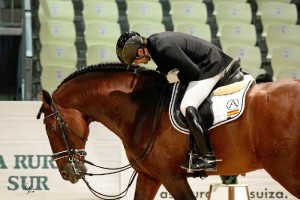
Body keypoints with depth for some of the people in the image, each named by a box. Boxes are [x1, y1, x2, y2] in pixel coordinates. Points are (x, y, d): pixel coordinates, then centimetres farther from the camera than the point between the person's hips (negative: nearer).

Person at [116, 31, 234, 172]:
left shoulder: (164, 49, -29)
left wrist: (176, 78, -8)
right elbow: (165, 67, 18)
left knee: (187, 107, -21)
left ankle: (208, 158, -24)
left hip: (210, 67, -11)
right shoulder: (153, 42, 1)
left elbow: (193, 71, -24)